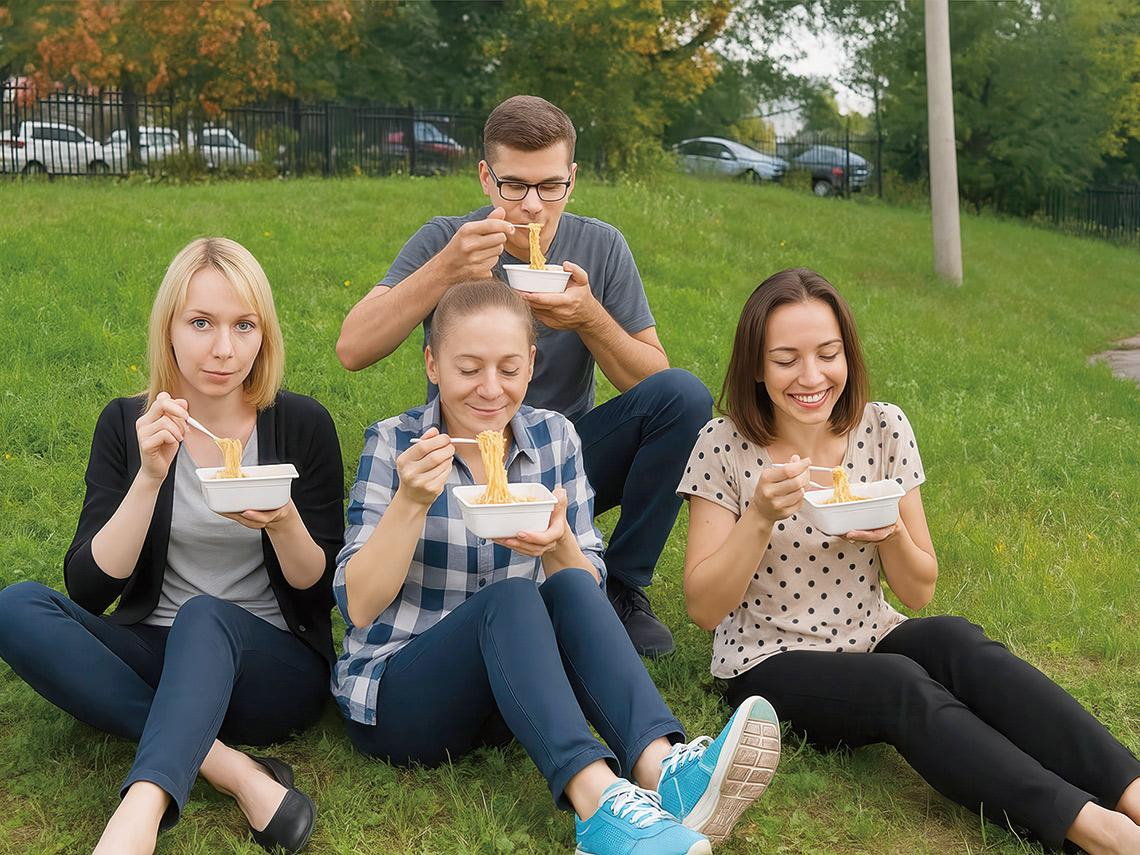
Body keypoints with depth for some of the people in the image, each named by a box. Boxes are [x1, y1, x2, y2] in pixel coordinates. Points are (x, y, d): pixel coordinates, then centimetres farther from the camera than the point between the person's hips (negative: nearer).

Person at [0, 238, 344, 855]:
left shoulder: (302, 425, -3)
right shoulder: (127, 425, 1)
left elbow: (322, 591, -1)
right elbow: (89, 590, -7)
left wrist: (283, 523, -23)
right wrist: (149, 479, -20)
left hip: (275, 665, -2)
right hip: (154, 660, 3)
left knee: (206, 616, -35)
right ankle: (228, 767, -31)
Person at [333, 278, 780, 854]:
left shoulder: (554, 437, 2)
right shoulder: (393, 444, -7)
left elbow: (589, 593, -2)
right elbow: (359, 607, -14)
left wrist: (557, 543, -24)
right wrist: (411, 503, -28)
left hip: (514, 690, 3)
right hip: (395, 697, -3)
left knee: (571, 589, -26)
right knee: (510, 598, -31)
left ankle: (661, 766, -45)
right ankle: (599, 801, -49)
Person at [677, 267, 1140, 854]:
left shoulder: (884, 430, -3)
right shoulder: (724, 447, -10)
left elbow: (919, 592, 2)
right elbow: (704, 608, -12)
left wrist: (891, 532, -20)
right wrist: (761, 517, -26)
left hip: (869, 641, 3)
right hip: (770, 663, -3)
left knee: (954, 639, -30)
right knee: (902, 685, -33)